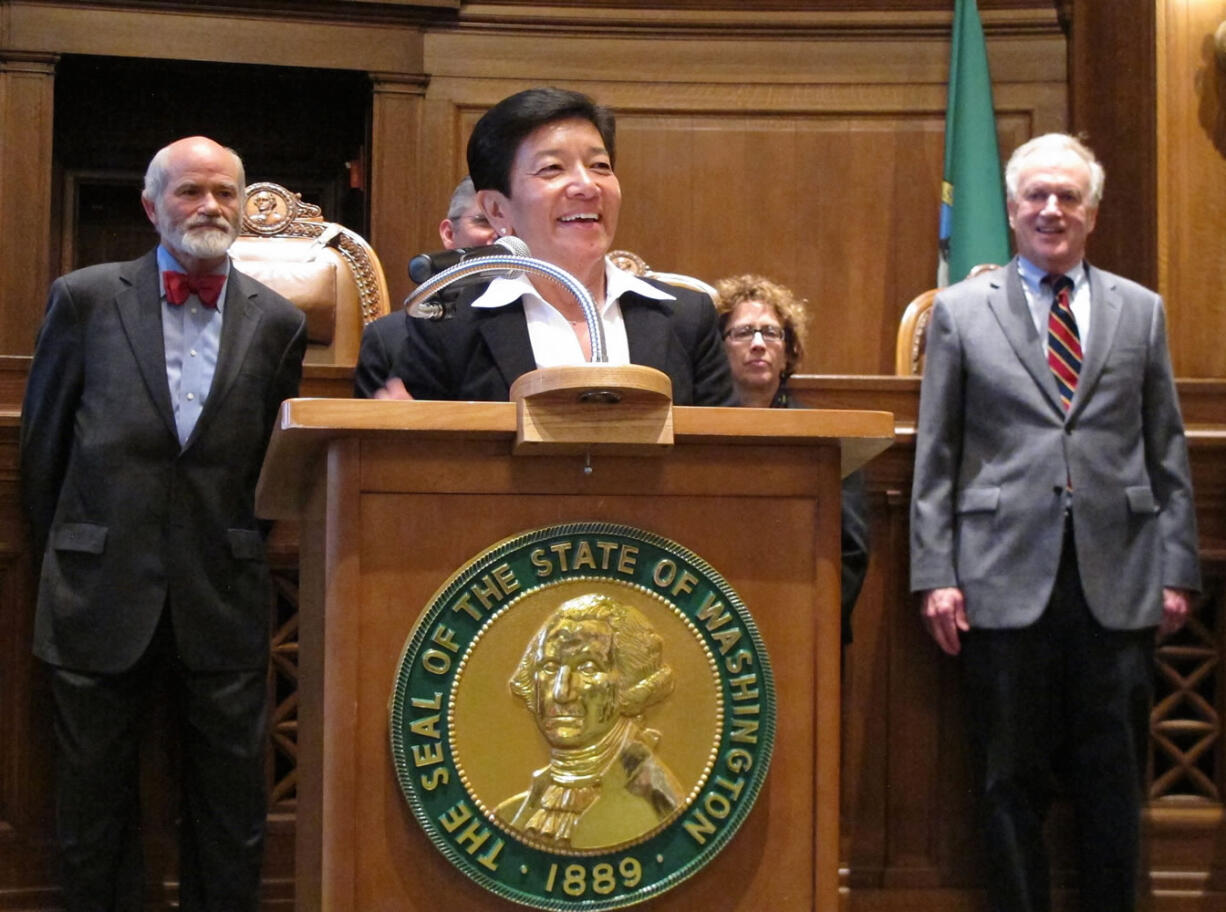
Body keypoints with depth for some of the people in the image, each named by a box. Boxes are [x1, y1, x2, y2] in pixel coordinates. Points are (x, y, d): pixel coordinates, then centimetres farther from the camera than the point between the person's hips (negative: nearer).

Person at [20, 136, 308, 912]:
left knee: (231, 822, 8)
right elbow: (43, 442, 7)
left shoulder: (278, 323, 4)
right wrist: (60, 555, 10)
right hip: (102, 592, 0)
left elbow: (277, 460, 9)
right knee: (96, 807, 10)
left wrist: (238, 556, 9)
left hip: (223, 602, 1)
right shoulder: (85, 299, 1)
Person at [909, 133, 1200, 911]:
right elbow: (935, 456, 5)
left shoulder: (1141, 311, 11)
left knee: (1113, 787, 7)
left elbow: (1168, 453, 10)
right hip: (1006, 580, -1)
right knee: (1012, 782, 5)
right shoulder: (961, 311, 7)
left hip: (1117, 582, 1)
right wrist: (935, 574, -2)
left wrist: (1178, 569, 4)